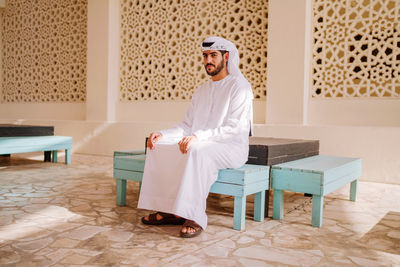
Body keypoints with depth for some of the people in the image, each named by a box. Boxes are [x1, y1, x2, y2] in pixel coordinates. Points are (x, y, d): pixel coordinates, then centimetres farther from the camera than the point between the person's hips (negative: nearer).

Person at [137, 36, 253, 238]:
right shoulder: (202, 90, 19)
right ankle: (169, 210, -13)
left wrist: (198, 136, -30)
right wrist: (162, 134, -3)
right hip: (203, 144, 8)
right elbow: (187, 125, 16)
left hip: (232, 147, -7)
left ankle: (195, 217, -30)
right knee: (158, 145, -11)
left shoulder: (239, 86, -5)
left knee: (197, 150, -38)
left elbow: (235, 128, -18)